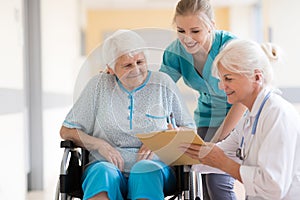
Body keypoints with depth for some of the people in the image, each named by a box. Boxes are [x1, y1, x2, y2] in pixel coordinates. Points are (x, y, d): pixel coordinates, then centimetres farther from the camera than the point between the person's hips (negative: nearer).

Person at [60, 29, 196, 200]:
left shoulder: (163, 84, 9)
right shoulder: (99, 85, 9)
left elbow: (190, 128, 13)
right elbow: (67, 131, 12)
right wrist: (99, 144, -6)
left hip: (154, 166, 0)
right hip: (107, 165, 0)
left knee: (145, 169, -37)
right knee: (102, 171, -36)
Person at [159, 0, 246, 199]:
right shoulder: (177, 50, -8)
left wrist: (217, 140, -21)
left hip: (239, 120, -5)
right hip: (208, 120, 6)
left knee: (218, 182, -20)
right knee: (207, 183, -1)